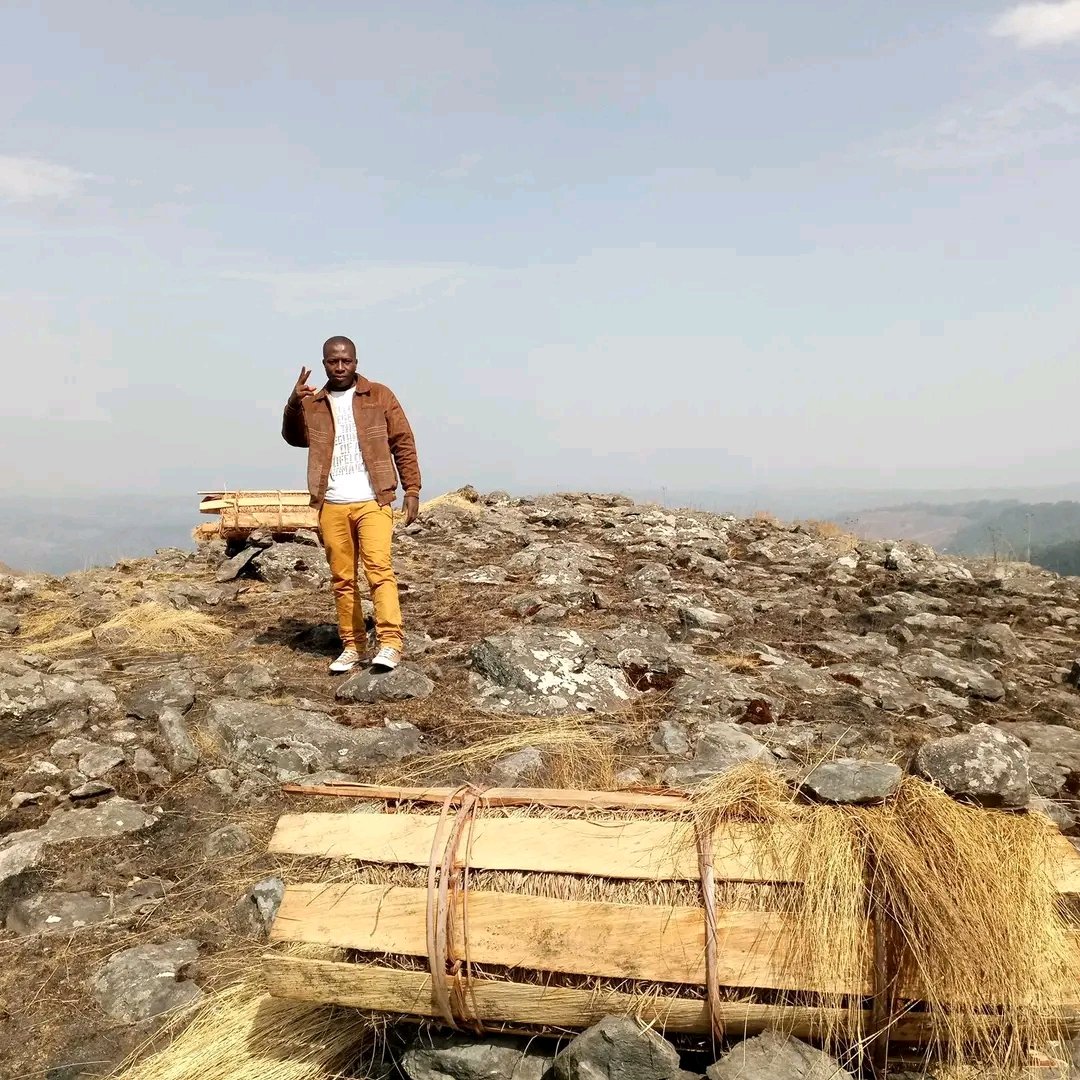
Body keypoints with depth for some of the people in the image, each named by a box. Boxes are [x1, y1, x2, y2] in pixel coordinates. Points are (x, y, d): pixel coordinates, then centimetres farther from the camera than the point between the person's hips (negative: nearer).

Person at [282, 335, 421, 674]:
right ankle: (352, 645, 13)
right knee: (342, 578, 5)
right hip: (332, 505, 3)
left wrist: (412, 489, -1)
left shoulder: (379, 396, 6)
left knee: (379, 567, -16)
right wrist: (294, 403, -9)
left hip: (372, 501, -3)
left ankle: (391, 643, -17)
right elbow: (294, 437, 7)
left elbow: (403, 443, 5)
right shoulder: (312, 404, 14)